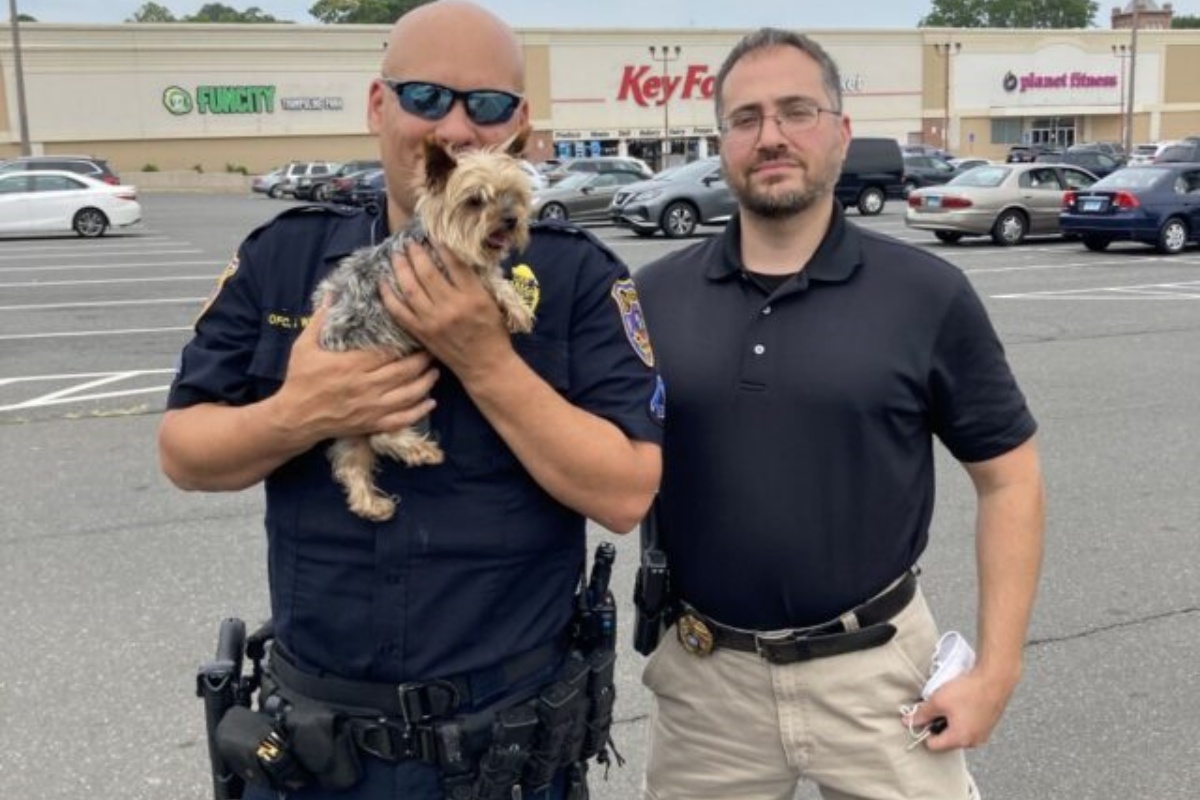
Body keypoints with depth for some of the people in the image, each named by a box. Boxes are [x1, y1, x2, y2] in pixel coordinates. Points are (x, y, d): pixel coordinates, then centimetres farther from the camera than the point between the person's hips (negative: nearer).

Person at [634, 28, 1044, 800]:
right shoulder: (654, 296, -3)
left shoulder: (927, 294, -7)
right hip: (704, 674, 2)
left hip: (873, 666, -1)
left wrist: (996, 670, -5)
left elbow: (1009, 478, -2)